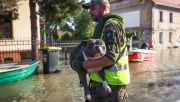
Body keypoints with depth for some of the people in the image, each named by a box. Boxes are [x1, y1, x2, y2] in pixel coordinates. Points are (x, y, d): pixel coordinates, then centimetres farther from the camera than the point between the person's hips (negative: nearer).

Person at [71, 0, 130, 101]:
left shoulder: (111, 25, -15)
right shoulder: (102, 26, 17)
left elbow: (109, 58, -26)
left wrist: (82, 65, -19)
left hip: (112, 83, -9)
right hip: (100, 81, 9)